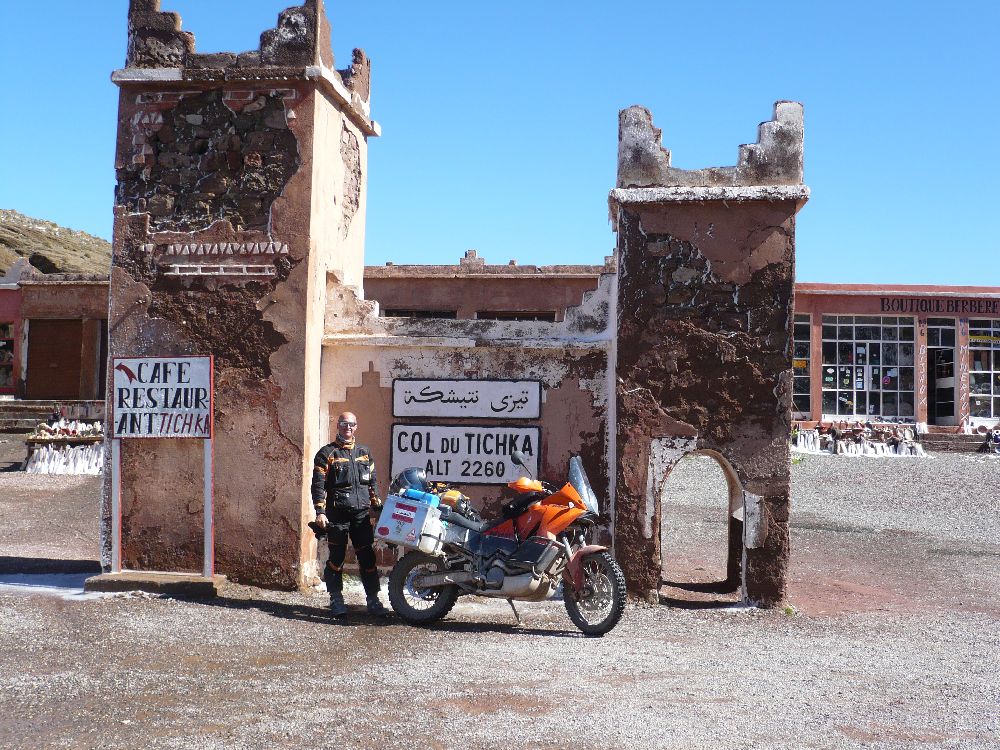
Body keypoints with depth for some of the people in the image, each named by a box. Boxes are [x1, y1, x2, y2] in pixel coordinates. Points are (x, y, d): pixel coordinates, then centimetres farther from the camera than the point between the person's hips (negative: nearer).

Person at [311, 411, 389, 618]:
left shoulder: (364, 453, 16)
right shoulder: (327, 453, 1)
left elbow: (372, 483, 21)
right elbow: (318, 484, -4)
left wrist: (378, 507, 15)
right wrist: (320, 512, -13)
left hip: (362, 514, 4)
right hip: (337, 515, -4)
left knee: (367, 557, 4)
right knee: (336, 557, 2)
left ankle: (373, 600, 10)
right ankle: (336, 600, 12)